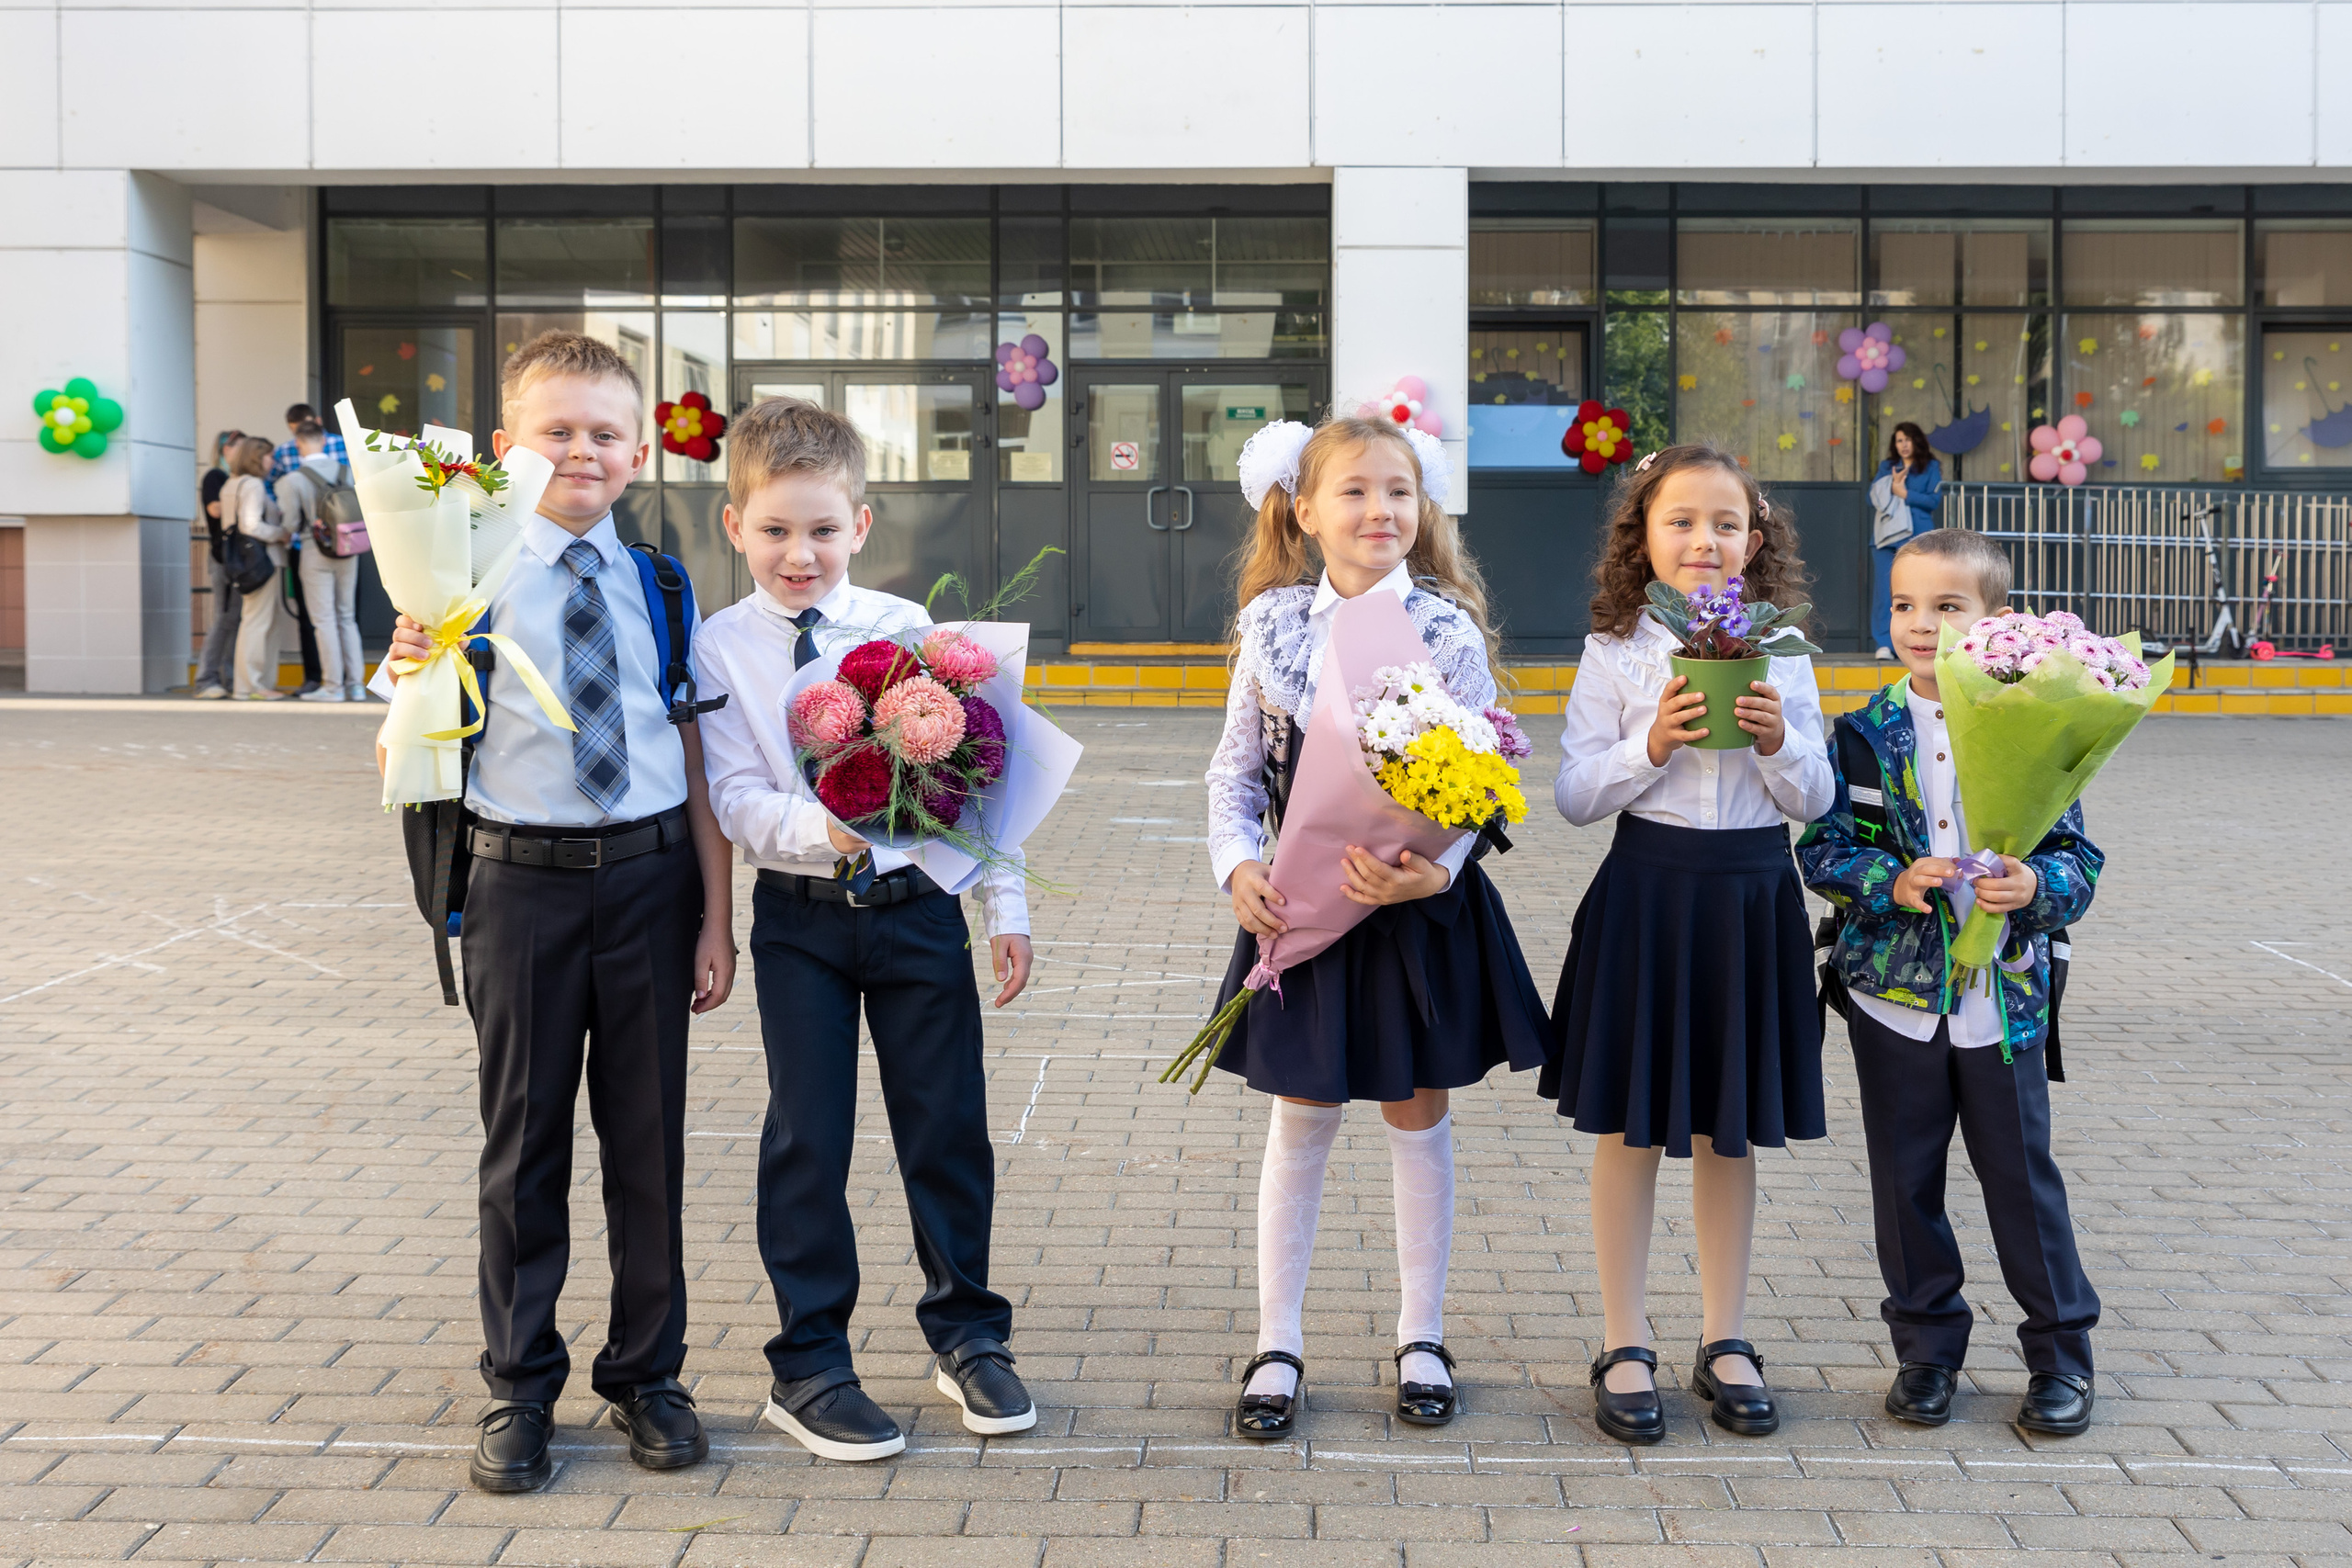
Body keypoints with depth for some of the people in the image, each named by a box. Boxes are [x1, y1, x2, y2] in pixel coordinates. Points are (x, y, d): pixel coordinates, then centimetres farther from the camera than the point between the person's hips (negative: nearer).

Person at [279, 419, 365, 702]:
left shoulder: (292, 481, -13)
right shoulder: (347, 471, -2)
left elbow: (291, 525, -9)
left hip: (315, 552, -4)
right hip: (348, 551, 4)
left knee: (324, 620, 3)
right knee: (347, 618, 13)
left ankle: (333, 686, 3)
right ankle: (355, 684, 12)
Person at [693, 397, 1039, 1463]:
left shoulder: (908, 629, 0)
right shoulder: (721, 647, -4)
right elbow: (737, 803, -9)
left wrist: (1007, 906, 2)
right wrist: (823, 832, -28)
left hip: (918, 903, 2)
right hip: (799, 918, -1)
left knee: (948, 1124, 9)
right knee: (808, 1139, 4)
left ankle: (966, 1336, 28)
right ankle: (809, 1367, 19)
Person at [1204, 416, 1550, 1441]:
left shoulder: (1448, 631, -7)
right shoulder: (1271, 625, -1)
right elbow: (1236, 769, 5)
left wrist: (1434, 869, -27)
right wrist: (1238, 865, -12)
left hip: (1420, 907, -1)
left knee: (1418, 1117, 11)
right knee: (1301, 1120, 8)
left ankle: (1421, 1339, 26)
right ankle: (1277, 1346, 20)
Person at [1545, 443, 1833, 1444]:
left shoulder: (1778, 654, 4)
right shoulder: (1615, 652, -2)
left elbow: (1814, 800, 5)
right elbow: (1573, 795, -4)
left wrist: (1777, 741, -14)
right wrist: (1651, 745, -19)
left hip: (1751, 895, 2)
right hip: (1646, 893, -2)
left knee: (1729, 1130, 11)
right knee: (1629, 1127, 5)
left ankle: (1725, 1343, 24)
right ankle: (1624, 1347, 17)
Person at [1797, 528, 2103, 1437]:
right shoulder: (1865, 736, 0)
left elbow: (2077, 858, -1)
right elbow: (1823, 849, -2)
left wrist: (2036, 886, -22)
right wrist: (1893, 883, -19)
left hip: (2003, 995, -1)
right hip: (1894, 993, 1)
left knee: (2021, 1172, 6)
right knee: (1906, 1180, 9)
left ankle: (2060, 1351, 23)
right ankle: (1927, 1349, 25)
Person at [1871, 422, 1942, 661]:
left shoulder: (1931, 467, 9)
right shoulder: (1886, 467, 17)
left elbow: (1934, 500, -2)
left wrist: (1905, 493, -8)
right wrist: (1891, 486, -6)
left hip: (1917, 538, -2)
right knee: (1885, 589, -7)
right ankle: (1885, 644, -6)